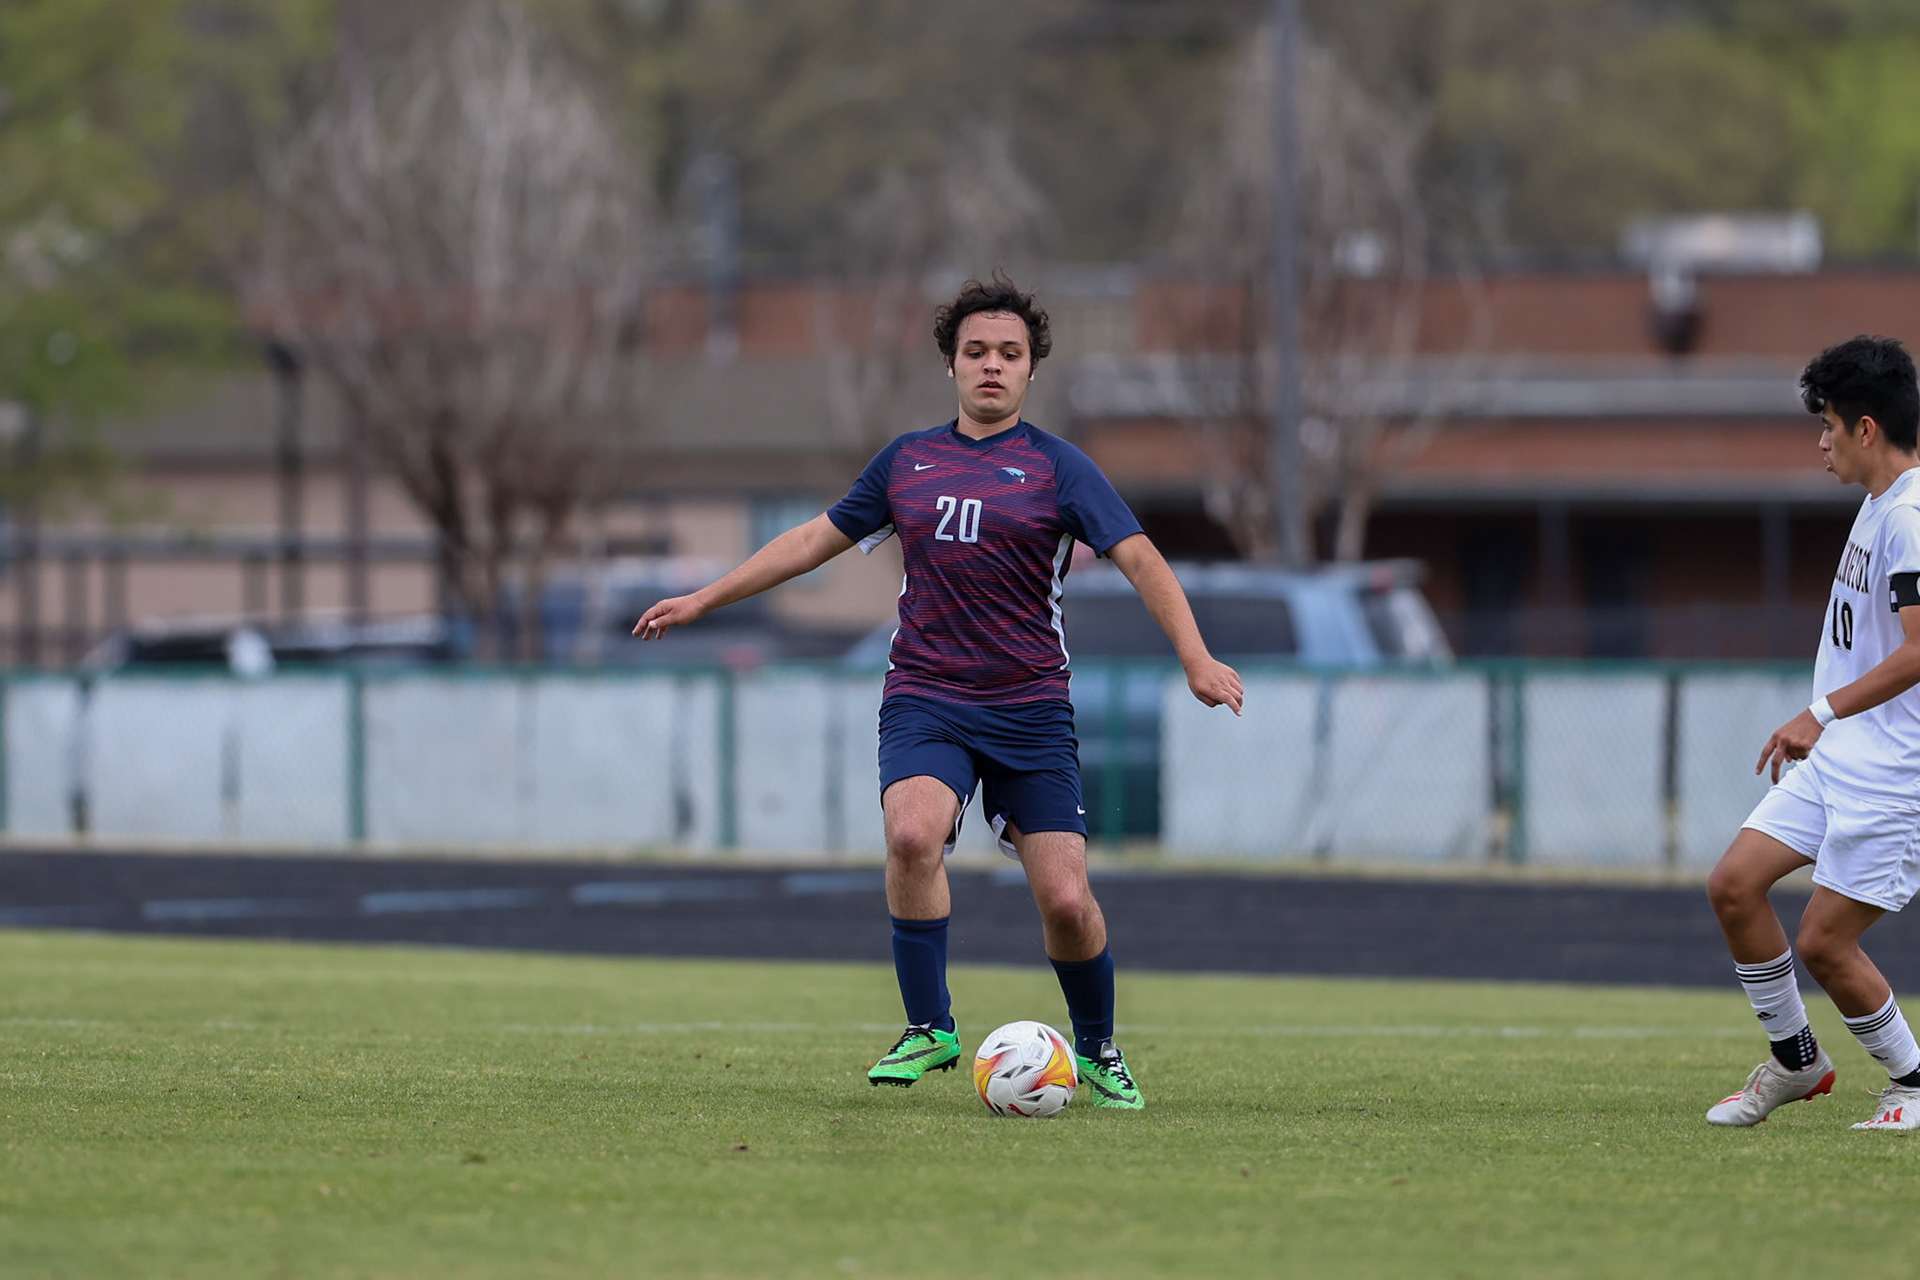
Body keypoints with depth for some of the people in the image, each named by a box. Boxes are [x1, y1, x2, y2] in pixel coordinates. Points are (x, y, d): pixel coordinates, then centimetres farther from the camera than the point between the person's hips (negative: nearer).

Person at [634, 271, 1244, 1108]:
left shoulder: (1058, 468, 0)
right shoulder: (907, 460, 11)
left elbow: (1139, 559, -8)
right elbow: (818, 539, 22)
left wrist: (1195, 657, -24)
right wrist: (704, 600, 24)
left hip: (1030, 709, -2)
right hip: (924, 701, 2)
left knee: (1065, 899, -8)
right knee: (913, 834, -28)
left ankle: (1098, 1052, 19)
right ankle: (929, 1030, -14)